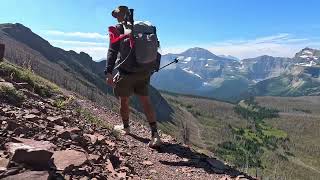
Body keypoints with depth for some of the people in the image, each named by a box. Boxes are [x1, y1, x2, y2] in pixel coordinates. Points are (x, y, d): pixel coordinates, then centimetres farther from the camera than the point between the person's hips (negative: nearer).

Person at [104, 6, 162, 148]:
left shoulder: (117, 29, -1)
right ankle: (155, 135, 0)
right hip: (144, 72, 5)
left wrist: (109, 72, -12)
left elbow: (112, 52, -10)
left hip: (126, 72, -4)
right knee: (146, 101, 6)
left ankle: (125, 127, 35)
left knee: (124, 101, 15)